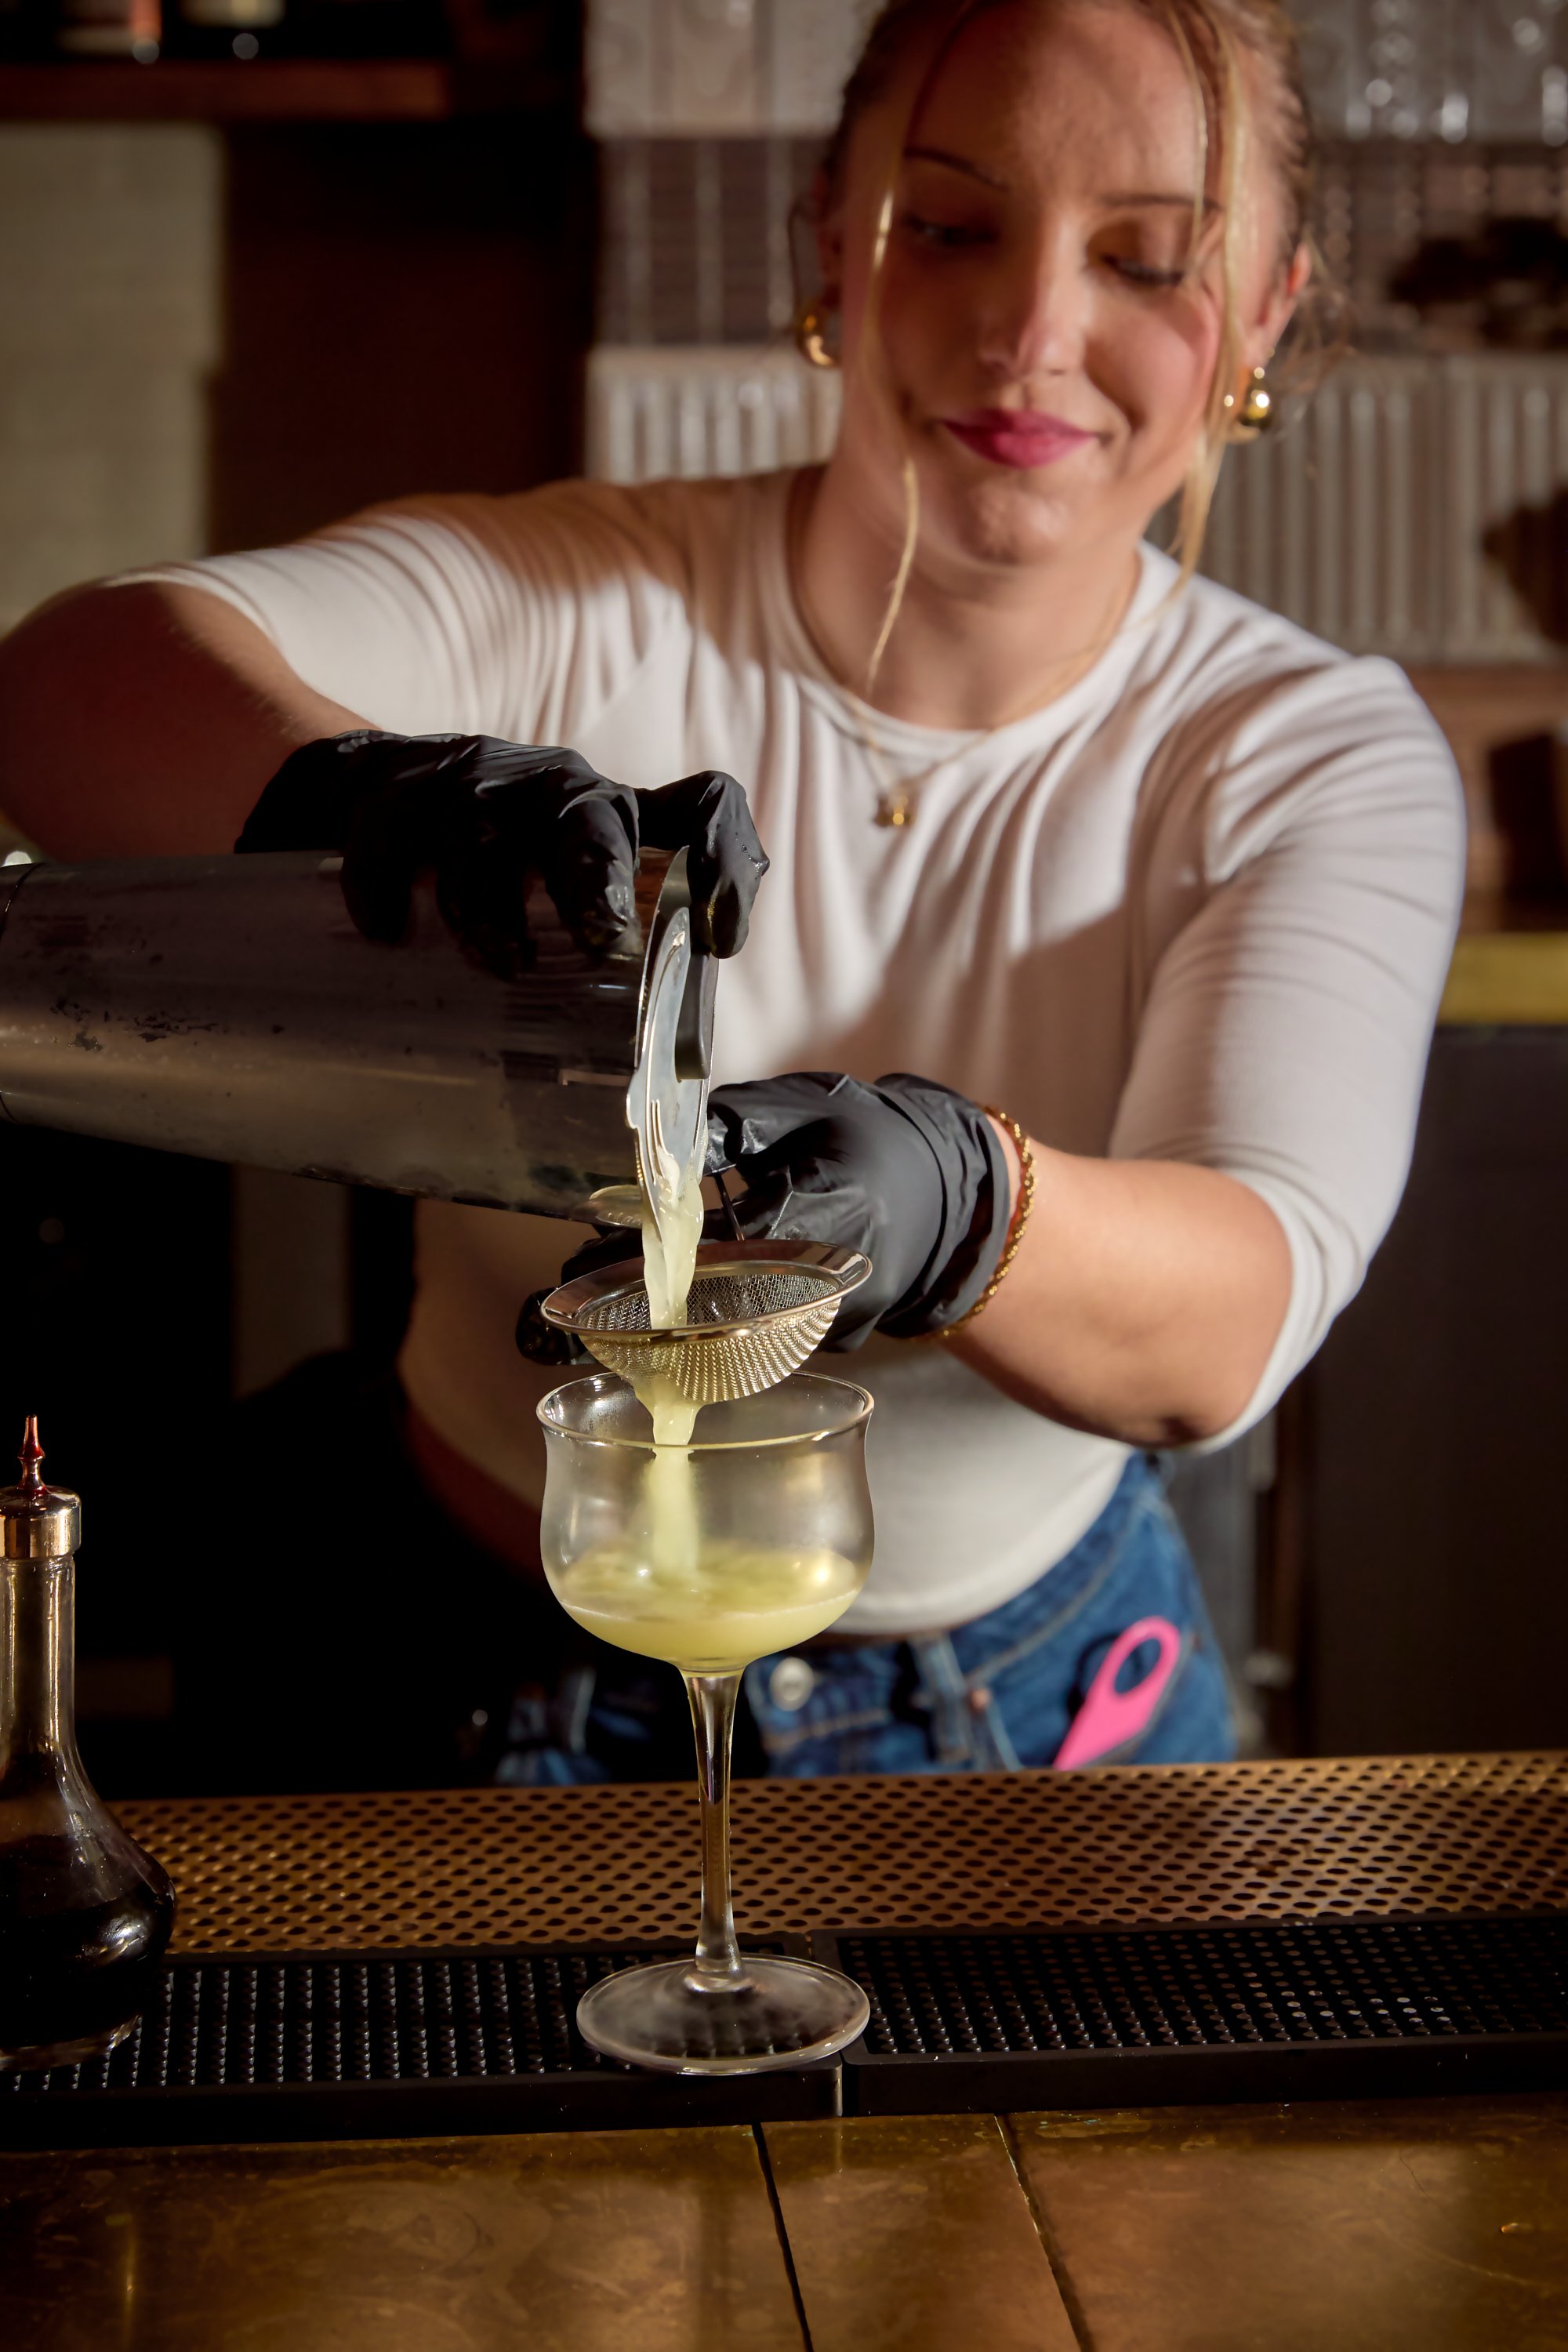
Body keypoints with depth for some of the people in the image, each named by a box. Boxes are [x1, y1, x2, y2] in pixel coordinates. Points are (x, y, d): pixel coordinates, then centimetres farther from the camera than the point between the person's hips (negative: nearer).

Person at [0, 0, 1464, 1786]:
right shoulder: (571, 611, -16)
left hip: (1025, 1696, 1)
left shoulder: (1316, 756, -11)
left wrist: (954, 1198, -50)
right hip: (491, 1693, -1)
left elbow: (1233, 1321, -27)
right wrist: (361, 785, -56)